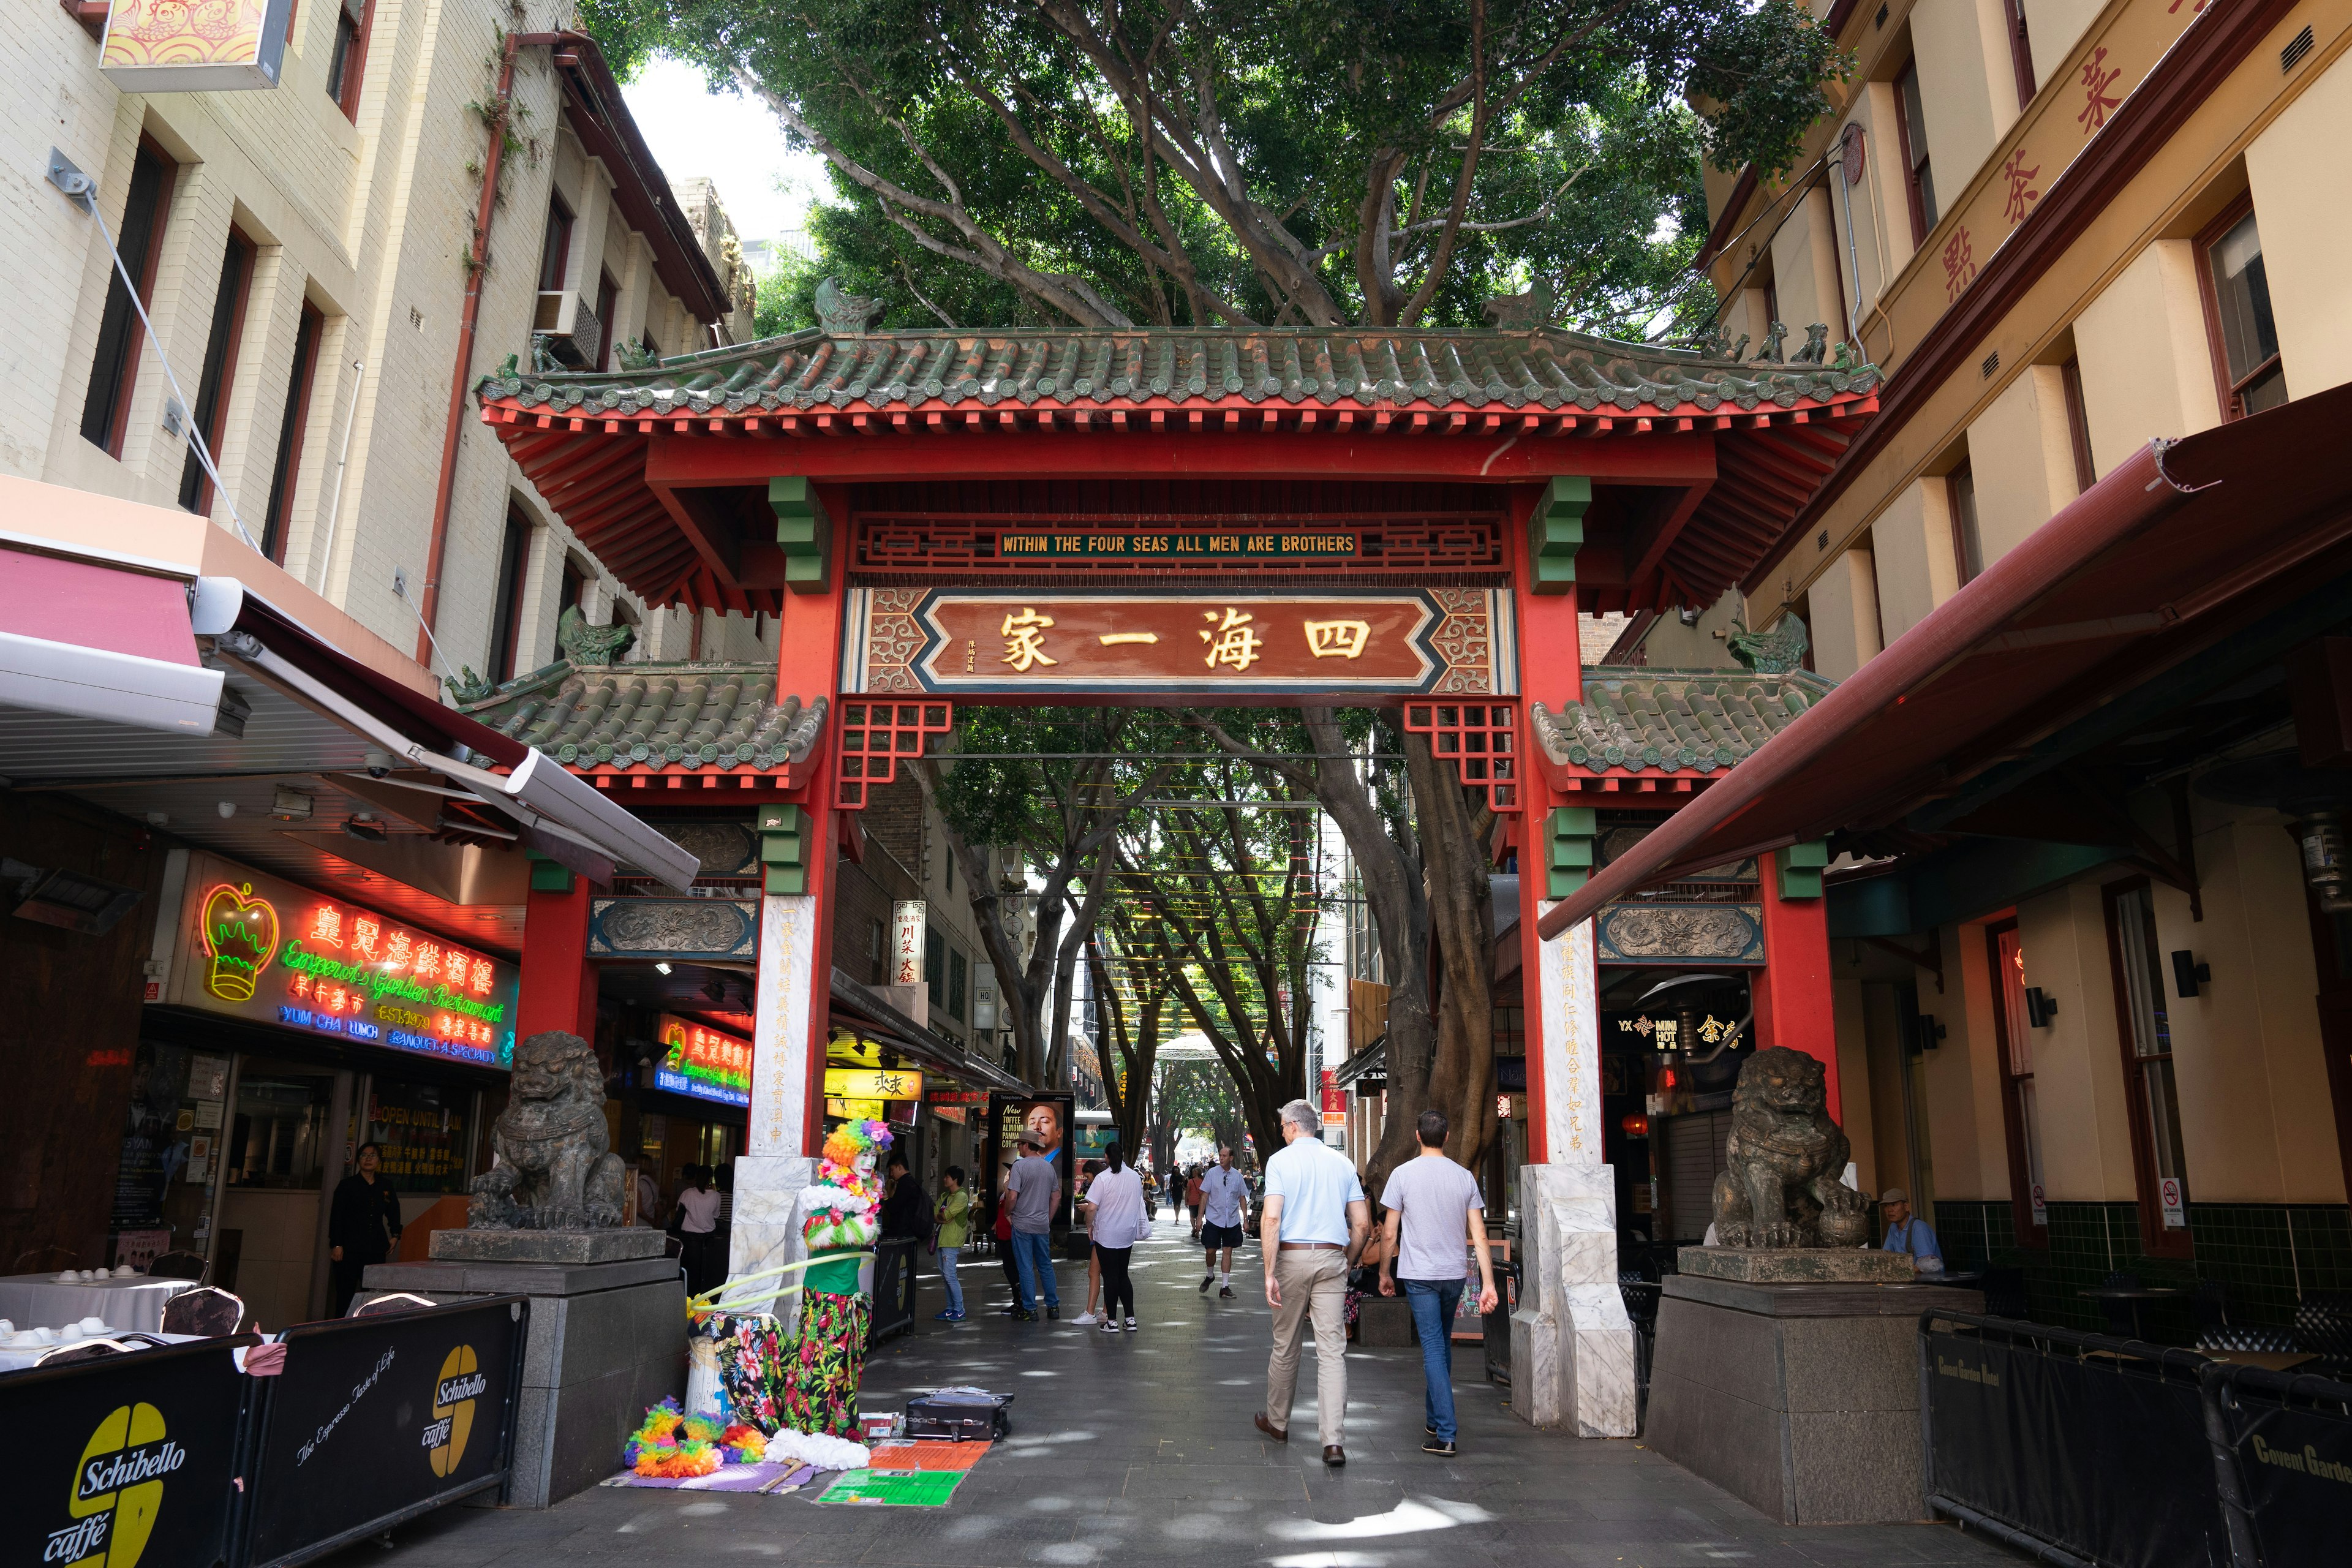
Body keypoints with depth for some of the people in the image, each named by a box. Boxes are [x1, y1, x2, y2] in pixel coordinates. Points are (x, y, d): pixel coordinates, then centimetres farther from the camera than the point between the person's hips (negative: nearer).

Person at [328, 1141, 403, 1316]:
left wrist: (395, 1235, 13)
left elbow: (394, 1212, 25)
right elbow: (336, 1216, -1)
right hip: (350, 1248, -3)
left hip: (376, 1249, 3)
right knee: (345, 1294, -4)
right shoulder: (347, 1185, 3)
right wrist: (337, 1245, -8)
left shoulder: (386, 1187, 13)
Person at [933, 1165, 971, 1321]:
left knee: (950, 1276, -10)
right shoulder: (945, 1196, 17)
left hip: (952, 1241, -9)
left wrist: (937, 1217, 1)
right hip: (942, 1238, 9)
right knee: (944, 1276, 10)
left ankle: (959, 1311, -4)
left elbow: (945, 1216, -17)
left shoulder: (962, 1196, -11)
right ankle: (951, 1309, 16)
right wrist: (942, 1219, -8)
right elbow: (934, 1213, 10)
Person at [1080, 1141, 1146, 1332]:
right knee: (1123, 1275, 15)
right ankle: (1130, 1318, 13)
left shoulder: (1103, 1178, -16)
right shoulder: (1136, 1177, 1)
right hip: (1128, 1235, 5)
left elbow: (1092, 1208, -19)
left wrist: (1089, 1225, -3)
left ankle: (1112, 1321, 9)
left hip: (1106, 1235, -5)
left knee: (1110, 1276, 4)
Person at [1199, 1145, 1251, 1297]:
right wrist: (1200, 1217, -6)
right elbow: (1204, 1196, -2)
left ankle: (1225, 1286, 8)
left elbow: (1243, 1199, 9)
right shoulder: (1212, 1173, -4)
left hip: (1232, 1221, 2)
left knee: (1228, 1252, 3)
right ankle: (1210, 1276, 29)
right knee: (1211, 1251, 1)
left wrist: (1246, 1219, 5)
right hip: (1213, 1220, -2)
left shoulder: (1238, 1176, 3)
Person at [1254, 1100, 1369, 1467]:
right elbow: (1362, 1224, 8)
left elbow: (1271, 1219, -14)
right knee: (1333, 1349, -1)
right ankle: (1333, 1442, -8)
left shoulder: (1280, 1160, -2)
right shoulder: (1342, 1163, 9)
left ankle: (1277, 1421, 31)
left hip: (1292, 1257, -2)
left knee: (1285, 1345, 13)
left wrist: (1270, 1274, -13)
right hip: (1332, 1258, 2)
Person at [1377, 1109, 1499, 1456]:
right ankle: (1435, 1419, 32)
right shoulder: (1465, 1177, 2)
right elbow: (1479, 1236, -1)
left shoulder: (1403, 1174, -7)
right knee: (1442, 1346, 19)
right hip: (1454, 1275, 4)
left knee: (1433, 1349, -3)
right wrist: (1488, 1284, 0)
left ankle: (1445, 1436, -9)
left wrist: (1385, 1273, 8)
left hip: (1419, 1275, -4)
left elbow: (1390, 1234, -5)